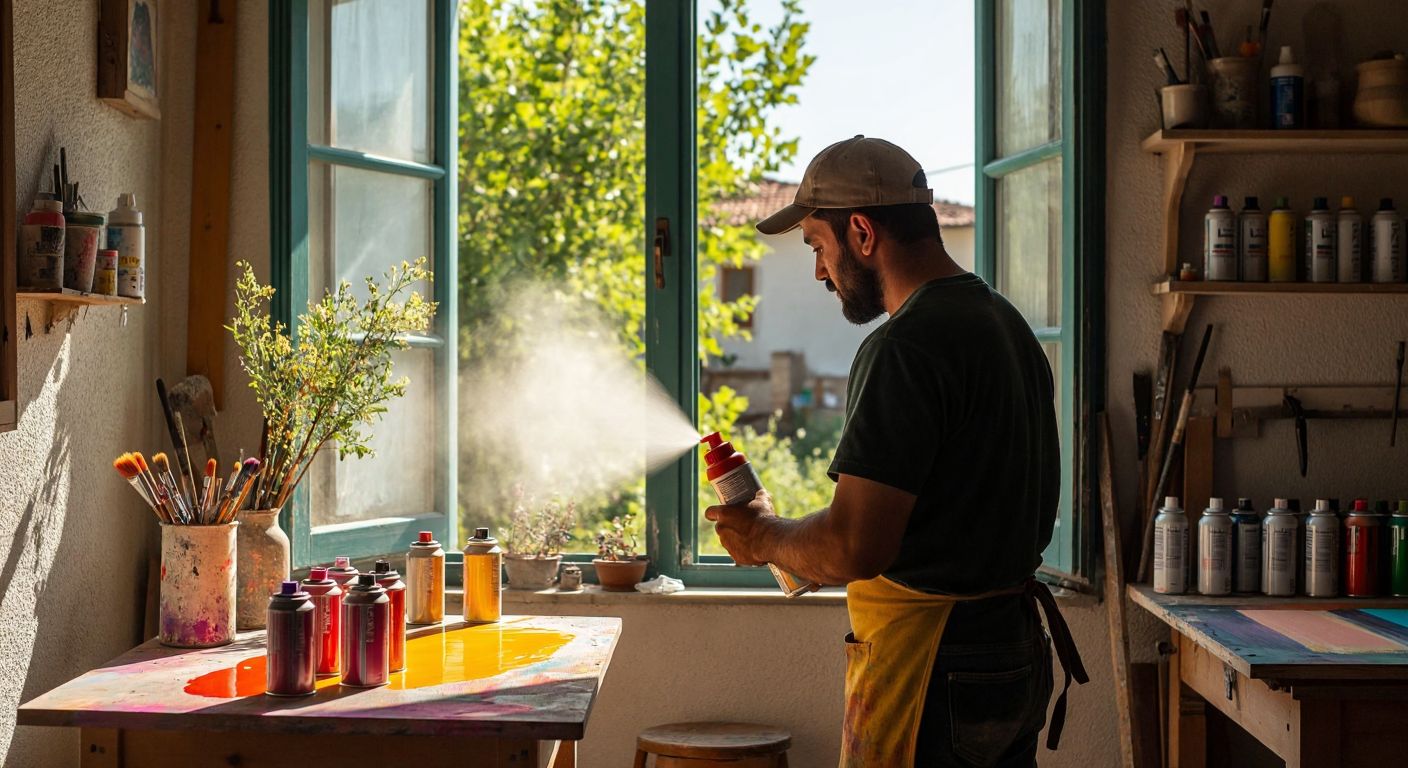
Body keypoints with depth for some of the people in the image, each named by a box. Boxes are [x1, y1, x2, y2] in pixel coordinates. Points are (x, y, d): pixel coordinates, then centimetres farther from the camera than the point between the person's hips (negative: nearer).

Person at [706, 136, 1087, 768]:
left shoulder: (905, 349, -19)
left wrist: (763, 535, -5)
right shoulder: (1006, 324, 12)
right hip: (1016, 654, 10)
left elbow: (852, 547, -26)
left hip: (930, 668, -10)